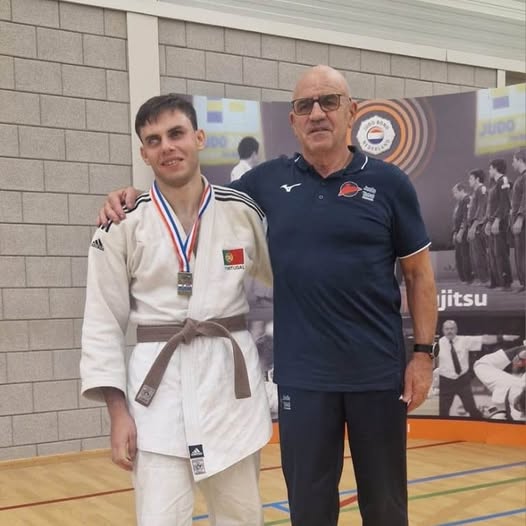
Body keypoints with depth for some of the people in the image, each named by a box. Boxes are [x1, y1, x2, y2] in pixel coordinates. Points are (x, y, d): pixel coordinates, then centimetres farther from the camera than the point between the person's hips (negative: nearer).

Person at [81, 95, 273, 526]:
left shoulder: (243, 211, 1)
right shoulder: (123, 226, -3)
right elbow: (104, 323, 0)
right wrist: (118, 411, -4)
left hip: (232, 377, 2)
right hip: (160, 385, -2)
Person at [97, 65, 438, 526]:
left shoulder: (387, 183, -2)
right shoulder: (269, 180, 3)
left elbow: (419, 273, 3)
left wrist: (423, 352, -2)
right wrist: (138, 198, -2)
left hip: (378, 370, -1)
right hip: (302, 374, 1)